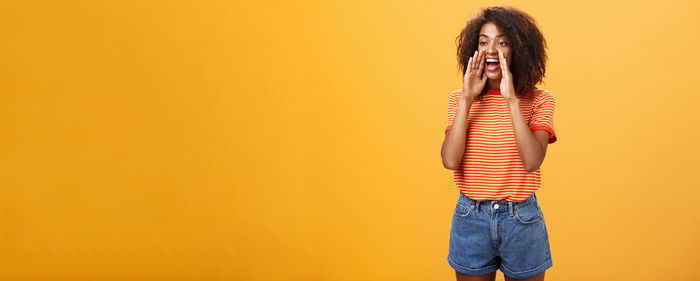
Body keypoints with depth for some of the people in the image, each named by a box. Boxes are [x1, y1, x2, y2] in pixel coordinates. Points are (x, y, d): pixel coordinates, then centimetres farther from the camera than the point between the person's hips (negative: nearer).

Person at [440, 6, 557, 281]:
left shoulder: (539, 100, -4)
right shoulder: (459, 99, 0)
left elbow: (532, 161, -19)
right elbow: (450, 160, -14)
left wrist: (512, 99, -21)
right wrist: (467, 99, -14)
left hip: (522, 219, -1)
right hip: (470, 218, 1)